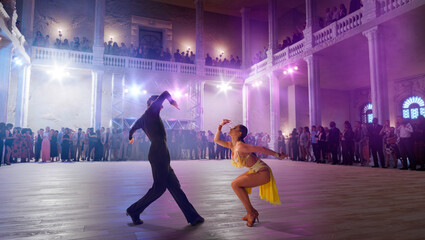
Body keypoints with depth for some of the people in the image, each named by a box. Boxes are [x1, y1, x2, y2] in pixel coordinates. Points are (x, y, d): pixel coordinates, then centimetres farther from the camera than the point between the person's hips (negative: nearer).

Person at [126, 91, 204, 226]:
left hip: (160, 156, 10)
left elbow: (132, 129, 40)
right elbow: (165, 94, -1)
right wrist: (172, 102, 19)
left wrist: (130, 137, 61)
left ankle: (192, 216, 9)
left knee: (174, 186, 6)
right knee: (159, 187, -3)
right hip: (159, 154, -10)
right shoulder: (151, 110, -1)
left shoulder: (142, 119, 22)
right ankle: (134, 211, 12)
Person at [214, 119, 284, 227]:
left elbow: (262, 149, -20)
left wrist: (278, 155, -13)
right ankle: (251, 212, 22)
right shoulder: (232, 145, 5)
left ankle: (251, 213, -2)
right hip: (255, 171, 10)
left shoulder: (241, 147, -23)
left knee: (235, 184, -14)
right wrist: (220, 126, 5)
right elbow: (216, 140, 14)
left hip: (262, 173, -10)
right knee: (235, 184, 15)